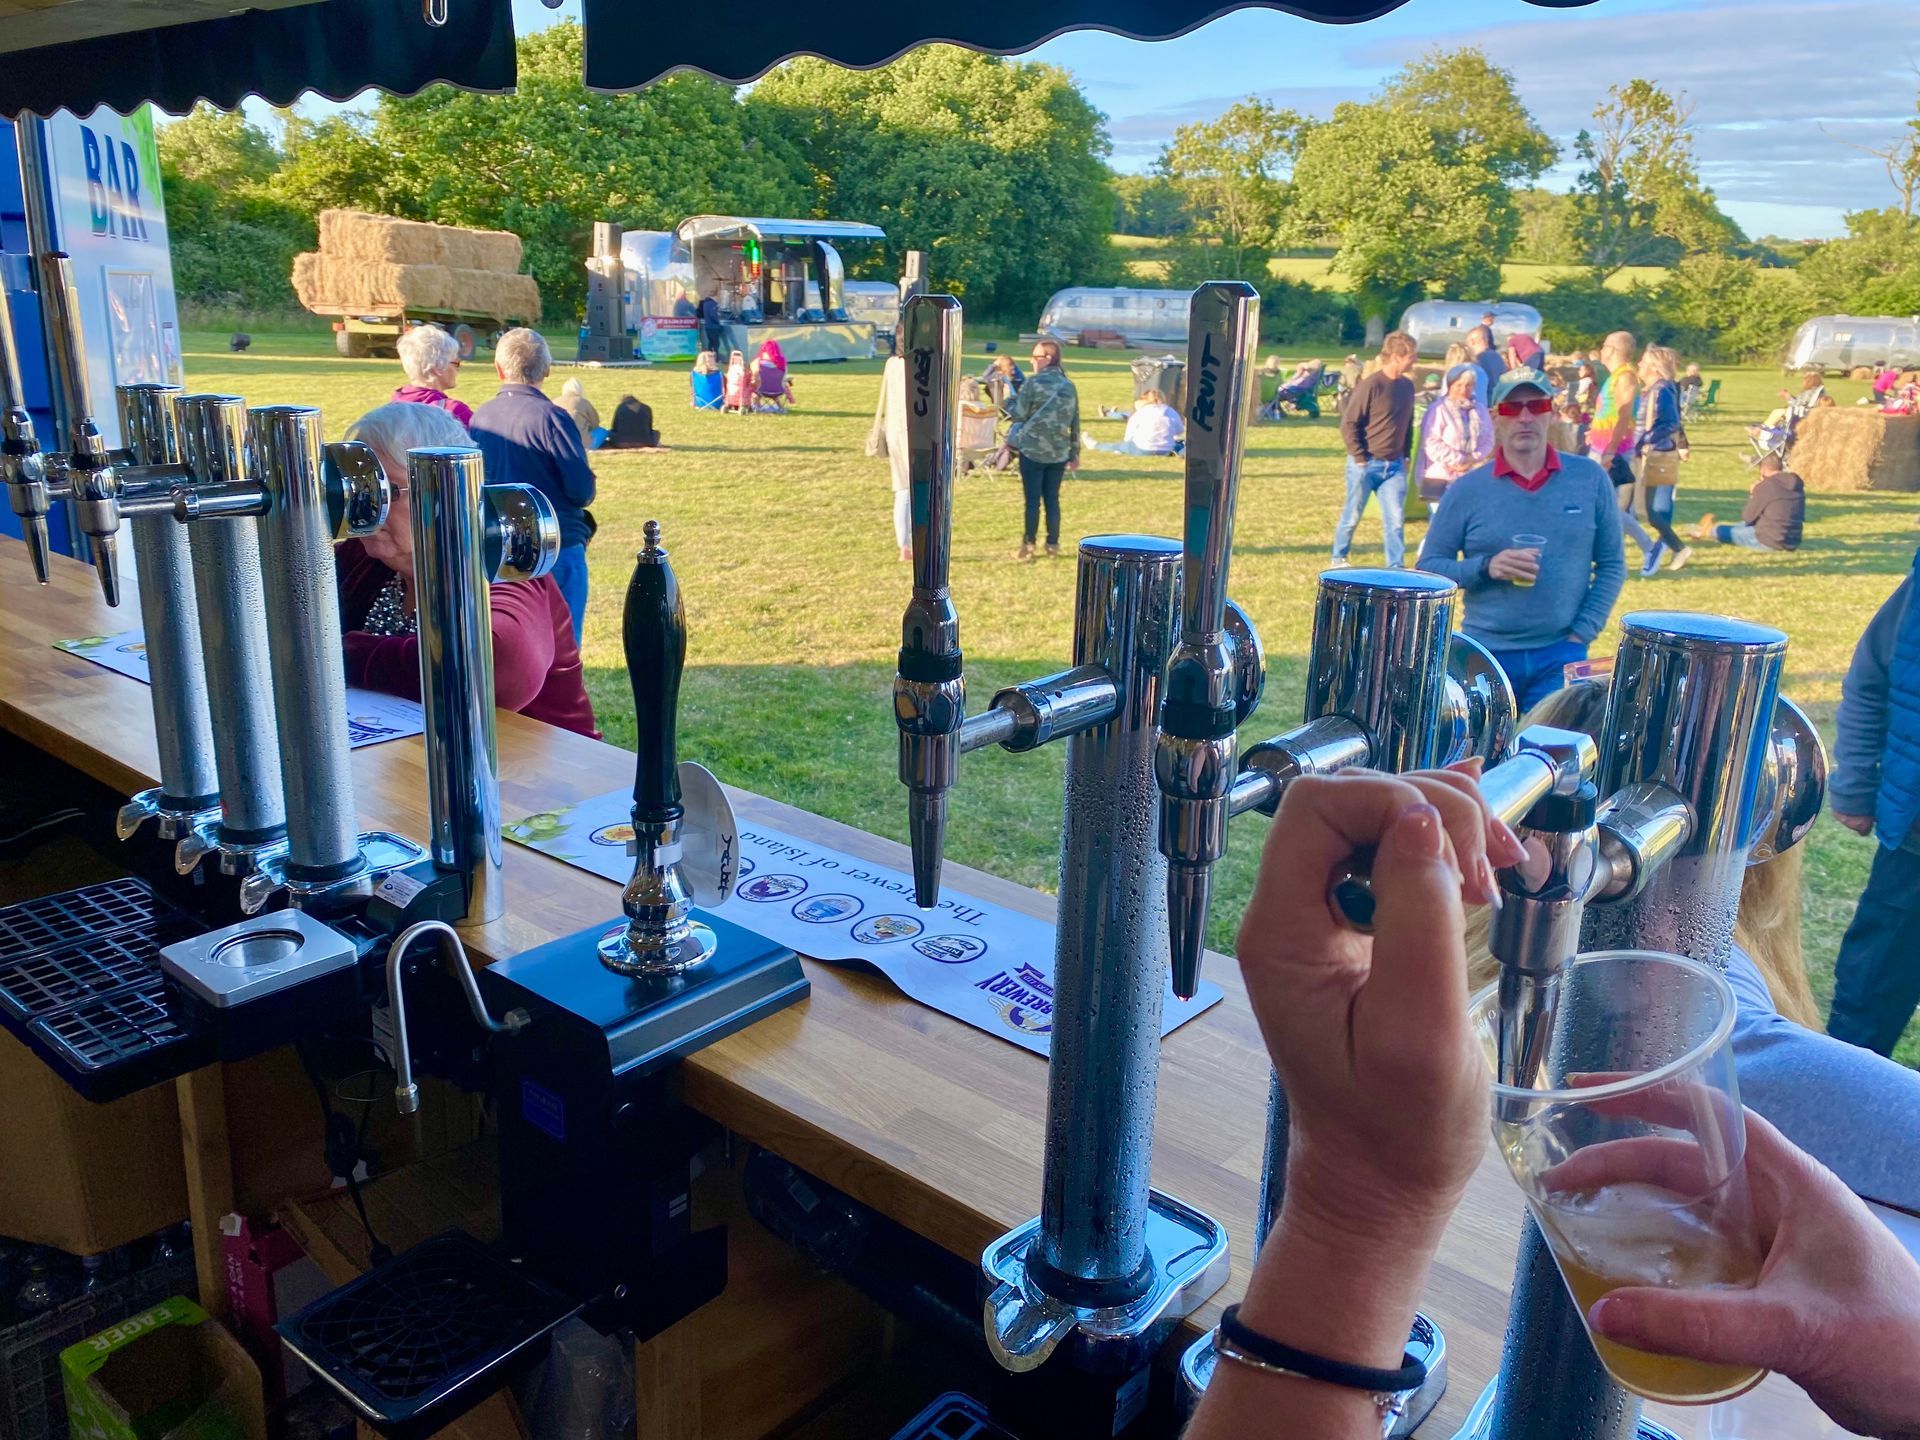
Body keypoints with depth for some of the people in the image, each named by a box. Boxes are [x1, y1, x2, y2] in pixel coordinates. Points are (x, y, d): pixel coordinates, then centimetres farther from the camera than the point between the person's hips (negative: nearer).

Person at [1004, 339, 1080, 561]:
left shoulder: (1033, 382, -9)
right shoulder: (1069, 386, 8)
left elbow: (1018, 415, -6)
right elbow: (1076, 423, 10)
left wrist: (1009, 402, 15)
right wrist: (1075, 453, 17)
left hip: (1032, 451, -4)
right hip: (1059, 453, 5)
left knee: (1033, 499, 0)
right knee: (1052, 499, 11)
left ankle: (1028, 545, 4)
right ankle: (1053, 544, 14)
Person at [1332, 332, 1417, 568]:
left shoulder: (1407, 385, 7)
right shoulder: (1371, 384, -13)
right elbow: (1348, 423, -12)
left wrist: (1405, 456, 10)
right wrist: (1360, 458, -13)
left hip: (1394, 466, 5)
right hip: (1366, 464, -5)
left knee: (1396, 519, -1)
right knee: (1352, 516, 8)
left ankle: (1396, 567, 5)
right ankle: (1338, 558, 26)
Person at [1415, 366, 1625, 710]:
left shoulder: (1590, 480, 3)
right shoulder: (1467, 490, -1)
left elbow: (1612, 565, 7)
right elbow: (1428, 567, 0)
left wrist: (1582, 633, -3)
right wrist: (1486, 567, -16)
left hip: (1561, 656, 0)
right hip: (1484, 655, 0)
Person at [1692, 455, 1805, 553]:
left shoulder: (1764, 487, -16)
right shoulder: (1798, 484, 6)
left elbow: (1747, 517, -7)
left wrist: (1752, 494, 6)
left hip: (1770, 542, -7)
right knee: (1748, 525, 30)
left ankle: (1711, 531, 48)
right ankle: (1711, 530, 48)